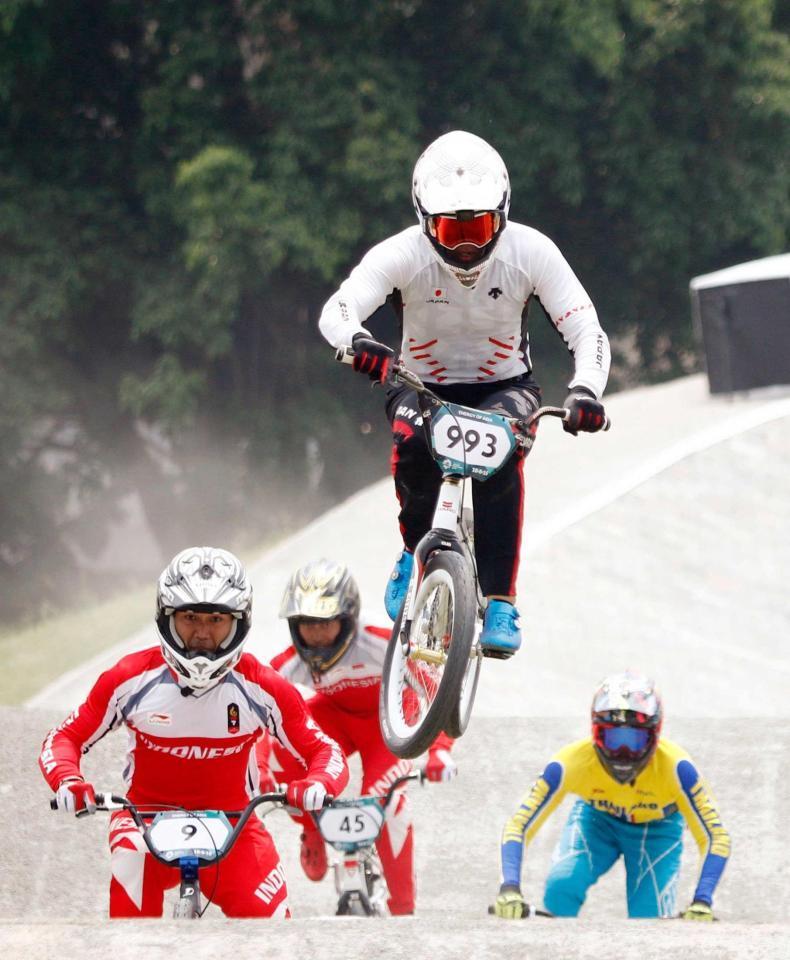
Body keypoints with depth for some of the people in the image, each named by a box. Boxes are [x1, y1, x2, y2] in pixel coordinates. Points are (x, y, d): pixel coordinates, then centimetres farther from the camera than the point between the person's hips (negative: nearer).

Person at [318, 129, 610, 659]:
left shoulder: (530, 252, -20)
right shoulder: (403, 254, -23)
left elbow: (586, 331, -25)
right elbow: (337, 310, -37)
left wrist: (586, 391, -46)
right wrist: (358, 341, -62)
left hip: (503, 385, 0)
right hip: (424, 386, 0)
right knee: (412, 443, -34)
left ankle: (500, 602, -27)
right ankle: (417, 551, -3)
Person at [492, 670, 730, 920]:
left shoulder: (674, 767, -37)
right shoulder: (573, 762, -36)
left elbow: (716, 838, -33)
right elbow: (518, 826, -33)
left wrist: (701, 902, -47)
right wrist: (510, 888, -47)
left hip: (656, 828, 0)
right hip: (596, 818, 0)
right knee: (561, 887, -27)